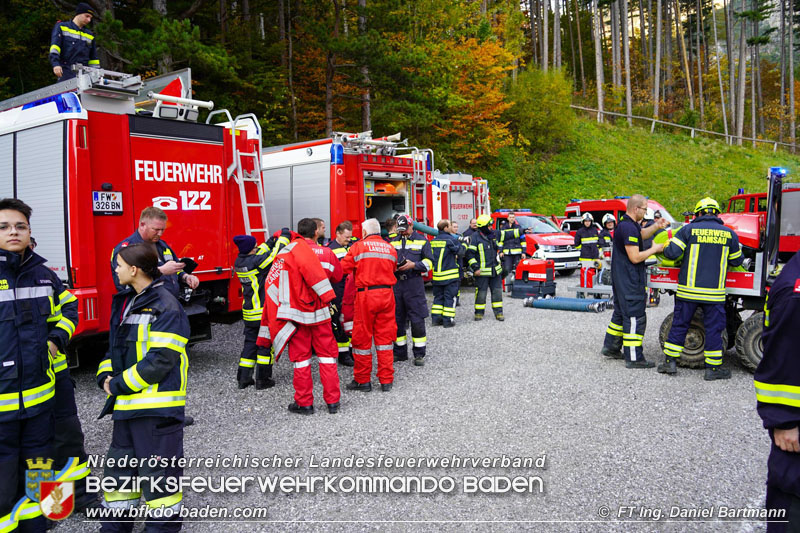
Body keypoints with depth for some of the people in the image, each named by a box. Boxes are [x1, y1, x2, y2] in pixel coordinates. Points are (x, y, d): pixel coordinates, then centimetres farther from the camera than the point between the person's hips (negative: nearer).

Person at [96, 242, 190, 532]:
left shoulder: (165, 306, -16)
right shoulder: (124, 301, 12)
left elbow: (161, 359, -22)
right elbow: (115, 346, 19)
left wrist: (119, 384, -14)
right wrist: (106, 376, 0)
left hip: (156, 405, -9)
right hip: (126, 405, 9)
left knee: (159, 474, 2)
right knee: (119, 467, 20)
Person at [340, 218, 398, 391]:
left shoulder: (358, 247, -2)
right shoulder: (390, 248, 9)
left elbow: (343, 270, -3)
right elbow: (393, 270, 11)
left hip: (365, 294, -3)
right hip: (386, 294, 4)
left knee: (362, 338, 8)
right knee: (385, 337, 10)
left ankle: (363, 380, 16)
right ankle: (386, 381, 14)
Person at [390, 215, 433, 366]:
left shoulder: (422, 240, 5)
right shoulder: (394, 242, 16)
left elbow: (429, 261, 0)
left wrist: (413, 265, -15)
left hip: (414, 282, -4)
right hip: (397, 283, 4)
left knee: (417, 319, -5)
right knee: (397, 319, 8)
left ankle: (419, 354, 4)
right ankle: (400, 352, 19)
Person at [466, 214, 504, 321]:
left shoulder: (493, 234, 8)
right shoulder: (475, 237, -10)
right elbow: (469, 253, -11)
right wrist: (475, 267, -15)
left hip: (495, 270, 6)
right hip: (482, 271, -6)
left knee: (497, 291, 7)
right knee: (481, 293, 2)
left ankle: (498, 312, 15)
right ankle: (479, 313, 15)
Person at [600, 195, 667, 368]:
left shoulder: (626, 222, 10)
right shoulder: (628, 227, -22)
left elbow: (641, 234, 29)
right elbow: (635, 257, -24)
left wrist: (656, 226, 12)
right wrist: (654, 249, -10)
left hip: (621, 278, 11)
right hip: (629, 281, -11)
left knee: (621, 313, 21)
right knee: (635, 317, -7)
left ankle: (610, 347, 30)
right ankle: (634, 358, -5)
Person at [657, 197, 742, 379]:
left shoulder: (689, 229, -3)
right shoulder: (729, 234, 3)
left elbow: (671, 253, -9)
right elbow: (736, 261, 13)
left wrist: (665, 248, 13)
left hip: (688, 289, 0)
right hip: (714, 293, 0)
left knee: (679, 325, 10)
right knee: (714, 329, 8)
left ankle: (670, 361, 15)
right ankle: (712, 368, 14)